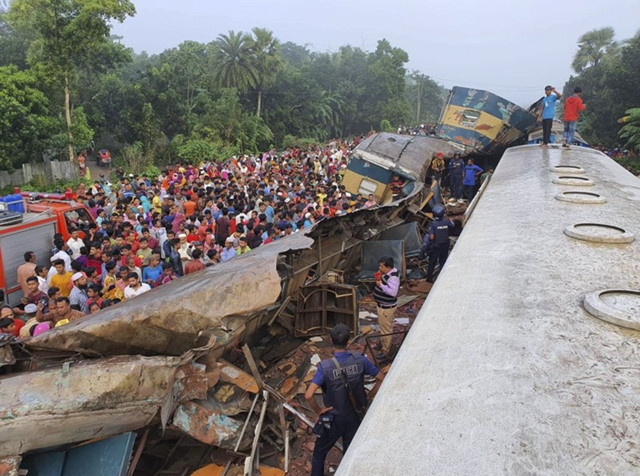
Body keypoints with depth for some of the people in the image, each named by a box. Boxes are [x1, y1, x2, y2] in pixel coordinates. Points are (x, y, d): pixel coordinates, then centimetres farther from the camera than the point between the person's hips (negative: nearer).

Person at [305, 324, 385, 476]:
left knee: (319, 452, 21)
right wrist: (369, 397, 3)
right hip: (355, 417, 3)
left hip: (333, 419, -2)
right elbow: (382, 379, -7)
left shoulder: (325, 366, -25)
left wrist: (318, 410, -14)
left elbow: (308, 395, -32)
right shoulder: (360, 360, -17)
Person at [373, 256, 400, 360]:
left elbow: (393, 292, -37)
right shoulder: (388, 273, 2)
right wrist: (379, 277, -3)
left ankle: (385, 352, 13)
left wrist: (381, 285, -31)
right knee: (383, 326, 26)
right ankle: (384, 344, 45)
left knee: (386, 329, 1)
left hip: (386, 307, -10)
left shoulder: (393, 277, -28)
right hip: (382, 305, 10)